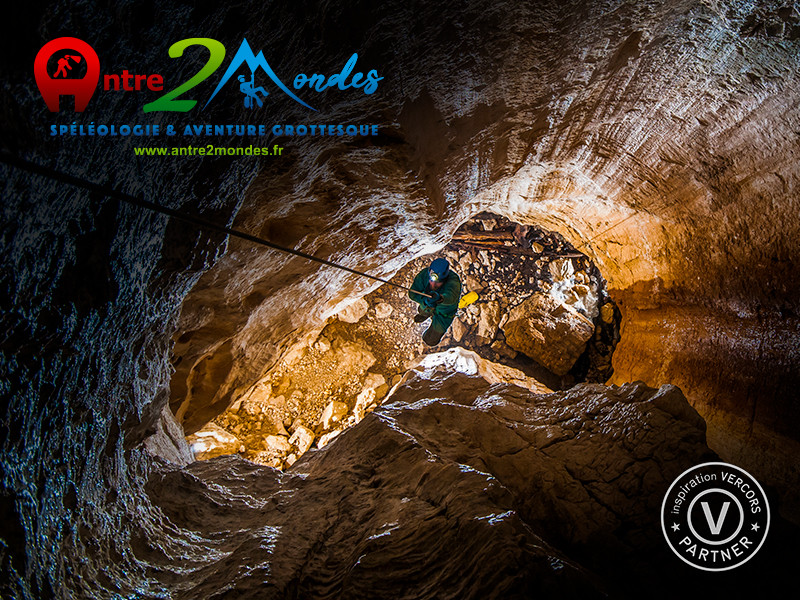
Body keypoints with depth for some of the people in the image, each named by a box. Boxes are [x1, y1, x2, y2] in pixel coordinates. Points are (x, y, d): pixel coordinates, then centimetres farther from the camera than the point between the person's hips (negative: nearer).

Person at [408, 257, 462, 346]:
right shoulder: (424, 274, -34)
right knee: (422, 311, 37)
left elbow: (450, 296, -66)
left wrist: (440, 298, -87)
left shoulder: (453, 282, -46)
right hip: (427, 306, 4)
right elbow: (412, 293, -34)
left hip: (444, 312, -4)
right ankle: (425, 314, 73)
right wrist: (424, 300, -52)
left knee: (430, 341, 10)